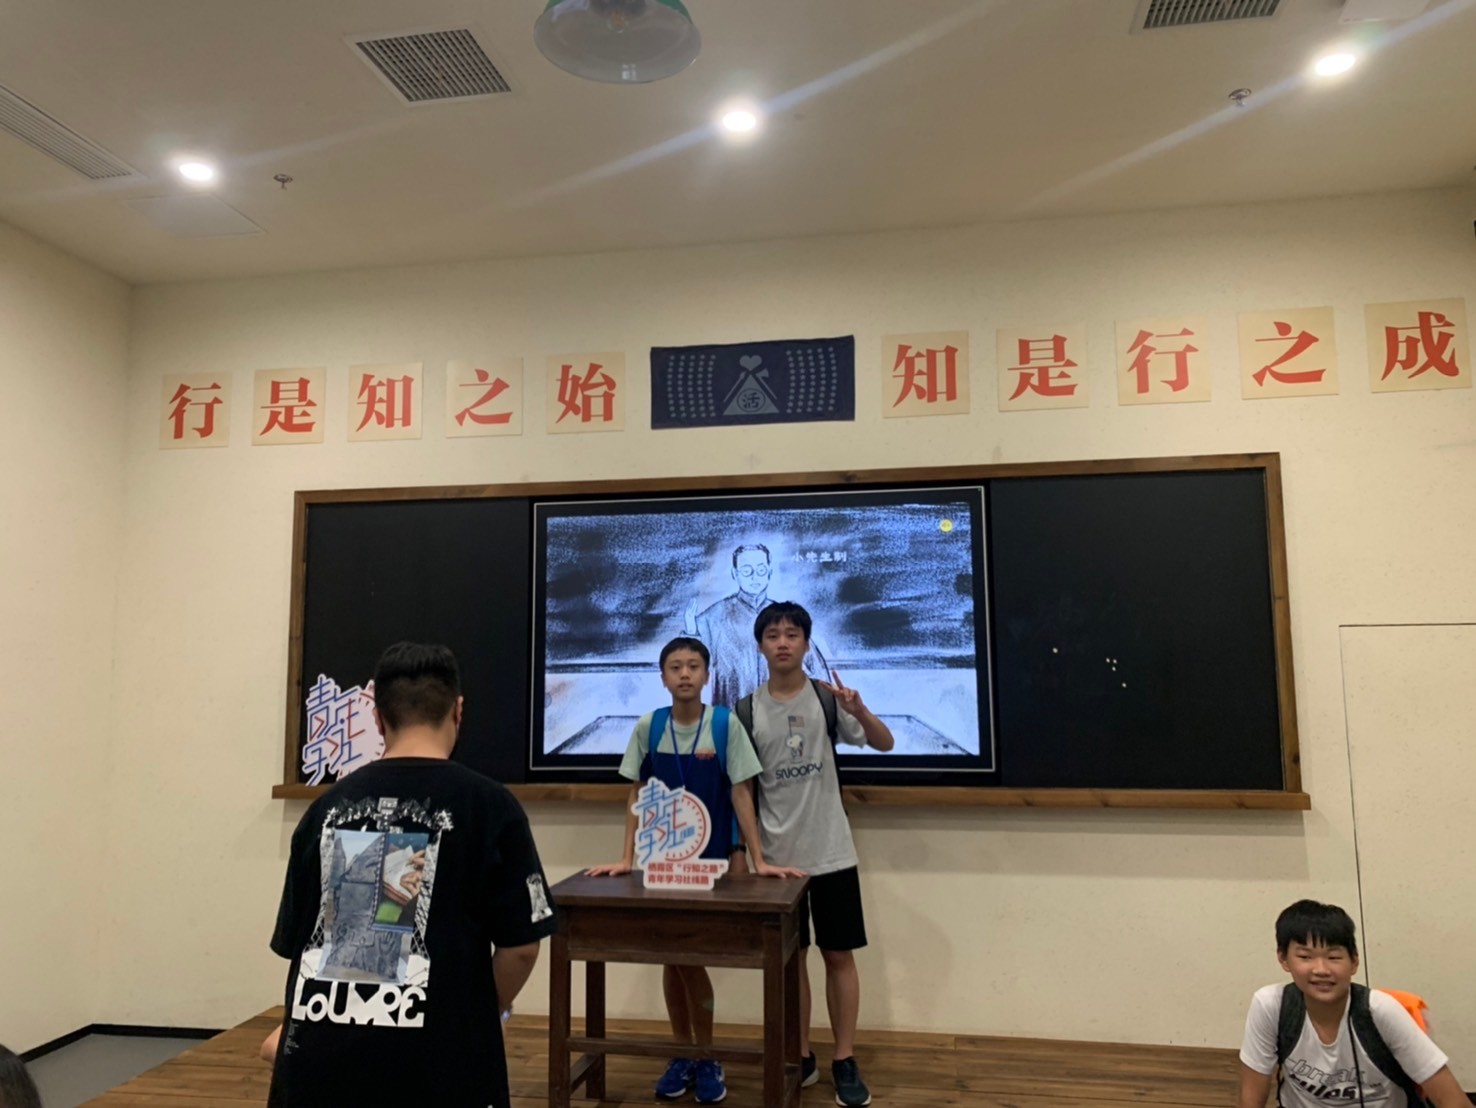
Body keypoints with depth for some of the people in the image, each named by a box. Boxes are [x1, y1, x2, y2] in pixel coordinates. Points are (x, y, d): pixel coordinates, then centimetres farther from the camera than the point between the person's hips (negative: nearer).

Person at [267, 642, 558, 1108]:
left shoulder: (329, 804, 5)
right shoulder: (488, 804, -6)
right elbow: (520, 946, -6)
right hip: (434, 1061, -3)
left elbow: (296, 942, 14)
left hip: (317, 1056, 4)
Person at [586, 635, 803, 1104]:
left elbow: (741, 794, -8)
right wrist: (627, 859, -2)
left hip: (710, 859, -2)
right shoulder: (647, 727, -4)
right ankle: (683, 1053, 27)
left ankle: (706, 1059, 18)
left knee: (690, 956, -2)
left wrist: (759, 861, -11)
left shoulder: (726, 725, -10)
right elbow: (637, 796, 1)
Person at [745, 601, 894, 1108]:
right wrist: (744, 847, -2)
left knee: (839, 954, 5)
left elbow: (885, 744, -12)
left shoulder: (827, 698, -5)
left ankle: (845, 1062, 18)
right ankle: (801, 1056, 25)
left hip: (831, 852, -1)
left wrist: (860, 711, -31)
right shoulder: (747, 709, -2)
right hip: (777, 855, 2)